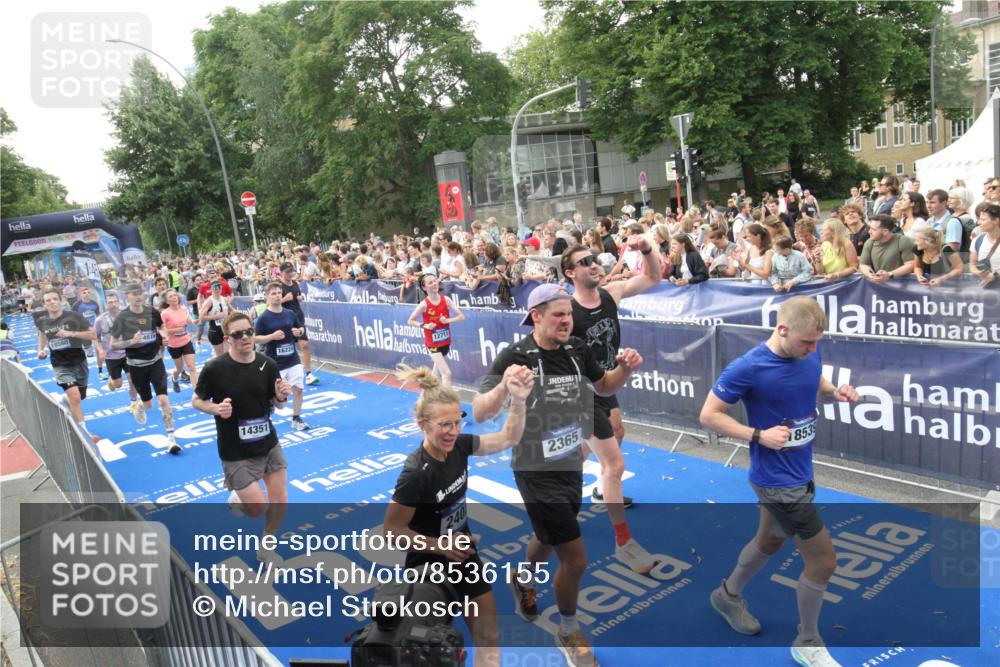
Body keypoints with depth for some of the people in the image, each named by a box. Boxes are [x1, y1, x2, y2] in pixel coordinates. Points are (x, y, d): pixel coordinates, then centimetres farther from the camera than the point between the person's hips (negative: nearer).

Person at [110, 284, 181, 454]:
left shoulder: (152, 312, -3)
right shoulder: (122, 318, -11)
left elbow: (161, 328, 18)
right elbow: (113, 344, -8)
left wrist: (162, 347, 8)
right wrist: (131, 342, -24)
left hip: (156, 361, 1)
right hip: (136, 365, -1)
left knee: (163, 399, -13)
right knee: (148, 403, 12)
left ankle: (171, 438, -8)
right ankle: (138, 406, 52)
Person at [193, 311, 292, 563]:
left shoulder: (268, 365, -7)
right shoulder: (214, 368, -16)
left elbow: (276, 404, 4)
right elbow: (196, 401, -3)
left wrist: (281, 397, -19)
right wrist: (216, 408, -23)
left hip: (268, 444, 4)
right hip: (236, 452, -4)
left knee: (280, 501, 8)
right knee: (258, 508, -3)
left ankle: (266, 549, 34)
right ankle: (237, 500, 34)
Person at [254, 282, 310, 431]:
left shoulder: (290, 314, 4)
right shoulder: (263, 318, -9)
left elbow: (300, 329, 18)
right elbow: (255, 339, -9)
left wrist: (299, 332, -4)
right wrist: (272, 336, -22)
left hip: (293, 359, 4)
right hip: (274, 362, -4)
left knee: (298, 389, 2)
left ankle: (296, 419, 17)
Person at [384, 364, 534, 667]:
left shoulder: (458, 446, -12)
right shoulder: (416, 474, -30)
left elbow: (508, 438, -3)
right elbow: (392, 531, -21)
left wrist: (518, 399, -19)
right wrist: (440, 546, -22)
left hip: (463, 552, 6)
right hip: (429, 565, -6)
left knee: (489, 636, 14)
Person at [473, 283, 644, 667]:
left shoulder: (578, 350, -4)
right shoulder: (514, 356, -21)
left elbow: (604, 387, 13)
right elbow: (479, 414, -24)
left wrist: (624, 369, -8)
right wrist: (504, 386, -43)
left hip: (572, 465, 7)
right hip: (537, 472, -6)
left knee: (549, 538, 28)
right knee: (575, 559, -4)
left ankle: (523, 580, 61)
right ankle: (568, 634, 25)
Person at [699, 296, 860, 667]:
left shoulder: (809, 354, -5)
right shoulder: (748, 368, -25)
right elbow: (708, 416, -17)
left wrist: (835, 391, -7)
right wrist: (759, 435, -26)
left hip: (799, 471, 8)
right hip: (779, 482, -8)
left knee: (769, 542, 26)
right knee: (823, 561, 1)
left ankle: (728, 596, 52)